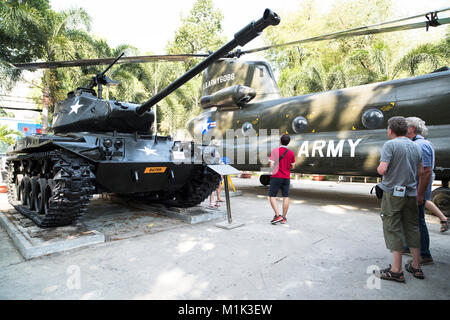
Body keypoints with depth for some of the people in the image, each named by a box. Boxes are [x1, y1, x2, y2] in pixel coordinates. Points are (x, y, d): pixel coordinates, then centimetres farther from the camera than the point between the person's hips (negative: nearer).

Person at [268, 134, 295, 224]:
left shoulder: (275, 150, -9)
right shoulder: (291, 153, 2)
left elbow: (272, 165, -13)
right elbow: (292, 167, 8)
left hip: (276, 177, -4)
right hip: (286, 178, 4)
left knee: (272, 196, 4)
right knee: (286, 197, 8)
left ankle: (277, 215, -6)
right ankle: (284, 218, 13)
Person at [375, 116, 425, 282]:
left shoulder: (390, 145, -11)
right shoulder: (416, 146, 10)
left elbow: (382, 169, -21)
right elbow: (421, 172, 15)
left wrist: (378, 168, 2)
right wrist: (420, 193, 23)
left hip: (393, 193, -6)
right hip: (411, 193, 7)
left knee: (393, 229, 0)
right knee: (412, 228, 15)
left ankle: (396, 270, 5)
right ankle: (416, 267, 25)